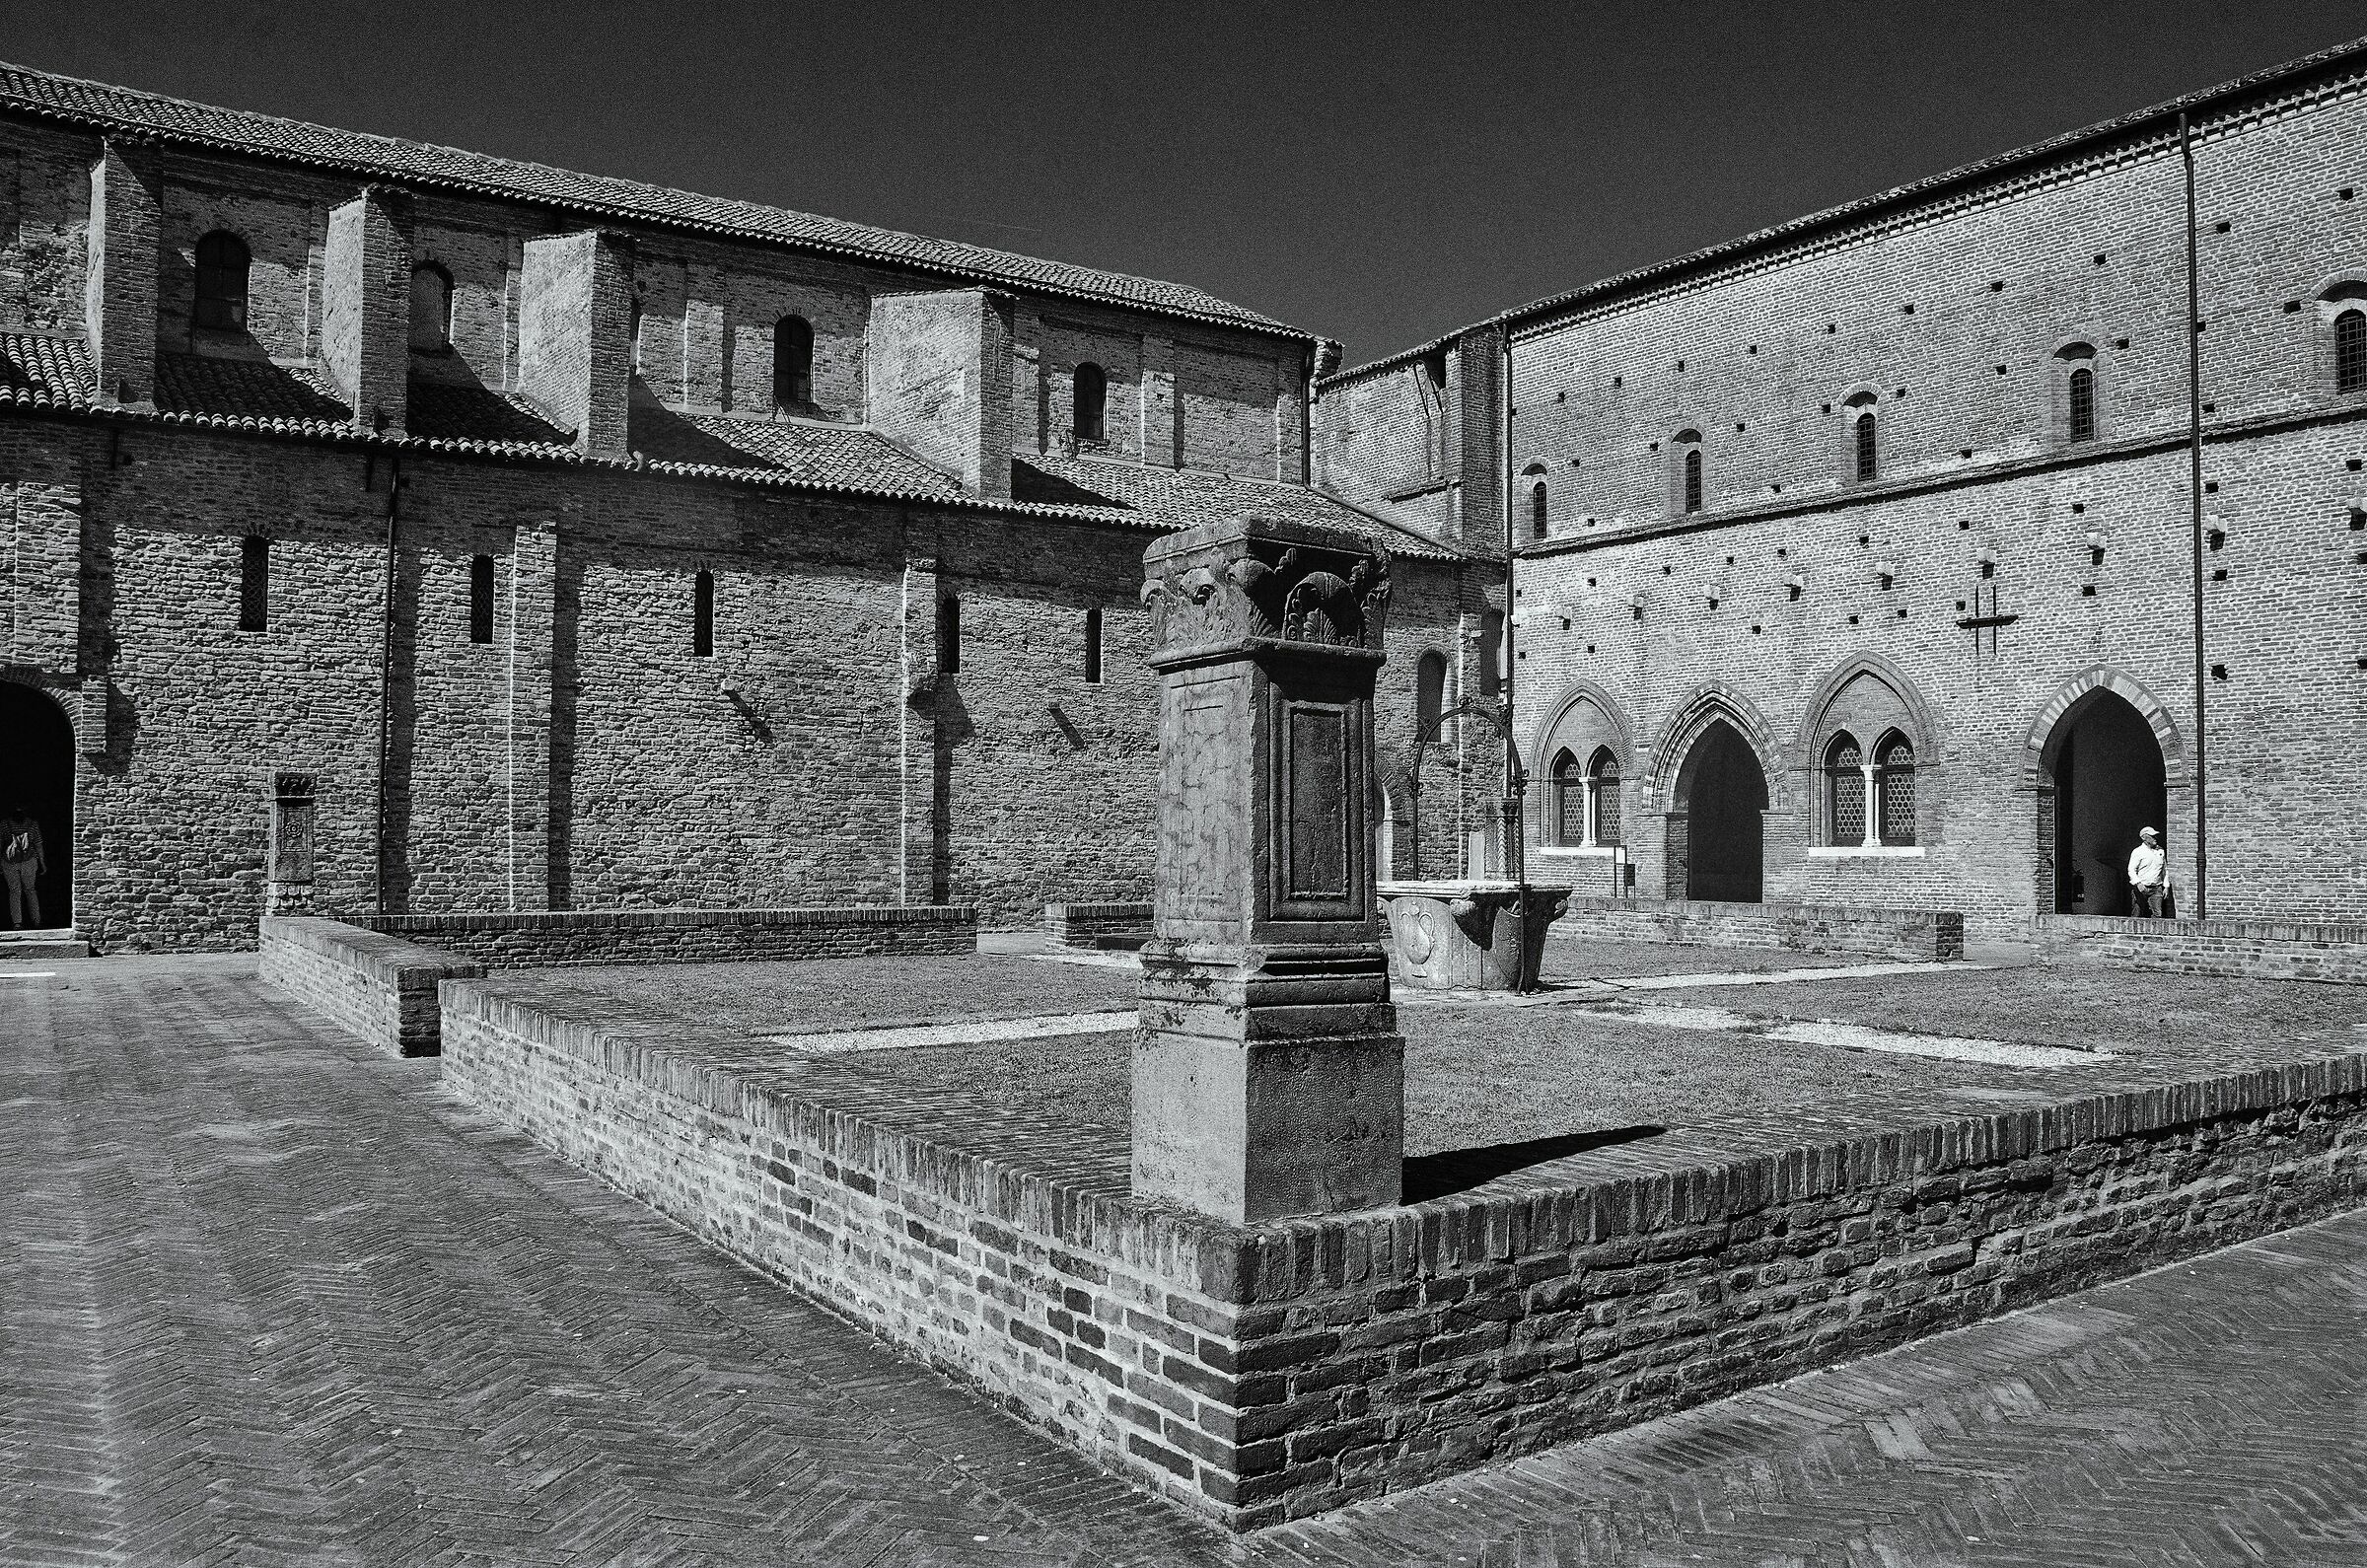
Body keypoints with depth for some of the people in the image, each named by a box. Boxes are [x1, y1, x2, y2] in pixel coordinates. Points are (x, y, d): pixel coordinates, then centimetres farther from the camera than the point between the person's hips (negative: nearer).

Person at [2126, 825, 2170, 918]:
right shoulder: (2137, 852, -1)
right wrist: (2138, 883, -20)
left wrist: (2166, 886, 14)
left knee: (2157, 914, -9)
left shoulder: (2160, 851, 15)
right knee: (2136, 915, -3)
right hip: (2140, 888, -4)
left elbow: (2165, 870, 21)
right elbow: (2131, 870, -5)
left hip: (2156, 889, 4)